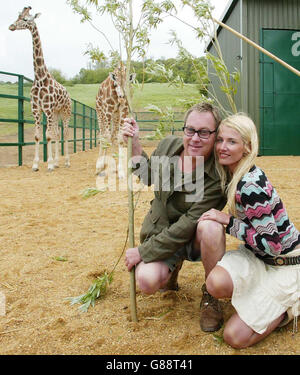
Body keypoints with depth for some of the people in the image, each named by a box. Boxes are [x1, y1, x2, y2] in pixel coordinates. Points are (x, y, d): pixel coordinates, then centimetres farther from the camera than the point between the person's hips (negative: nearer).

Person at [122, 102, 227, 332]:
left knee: (210, 227, -37)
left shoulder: (217, 177, -24)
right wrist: (134, 143, -1)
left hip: (194, 239, -3)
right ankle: (172, 266, 16)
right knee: (147, 281, -24)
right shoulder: (168, 145, -7)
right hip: (160, 232, 3)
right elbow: (149, 176, 13)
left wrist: (143, 252, -21)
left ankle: (210, 296, -9)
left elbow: (187, 226, -25)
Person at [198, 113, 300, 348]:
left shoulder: (250, 185, -28)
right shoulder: (230, 175, -3)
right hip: (257, 257, 7)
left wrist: (228, 221, -21)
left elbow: (271, 244, -25)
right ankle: (264, 298, 6)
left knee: (235, 337, -11)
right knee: (216, 283, -25)